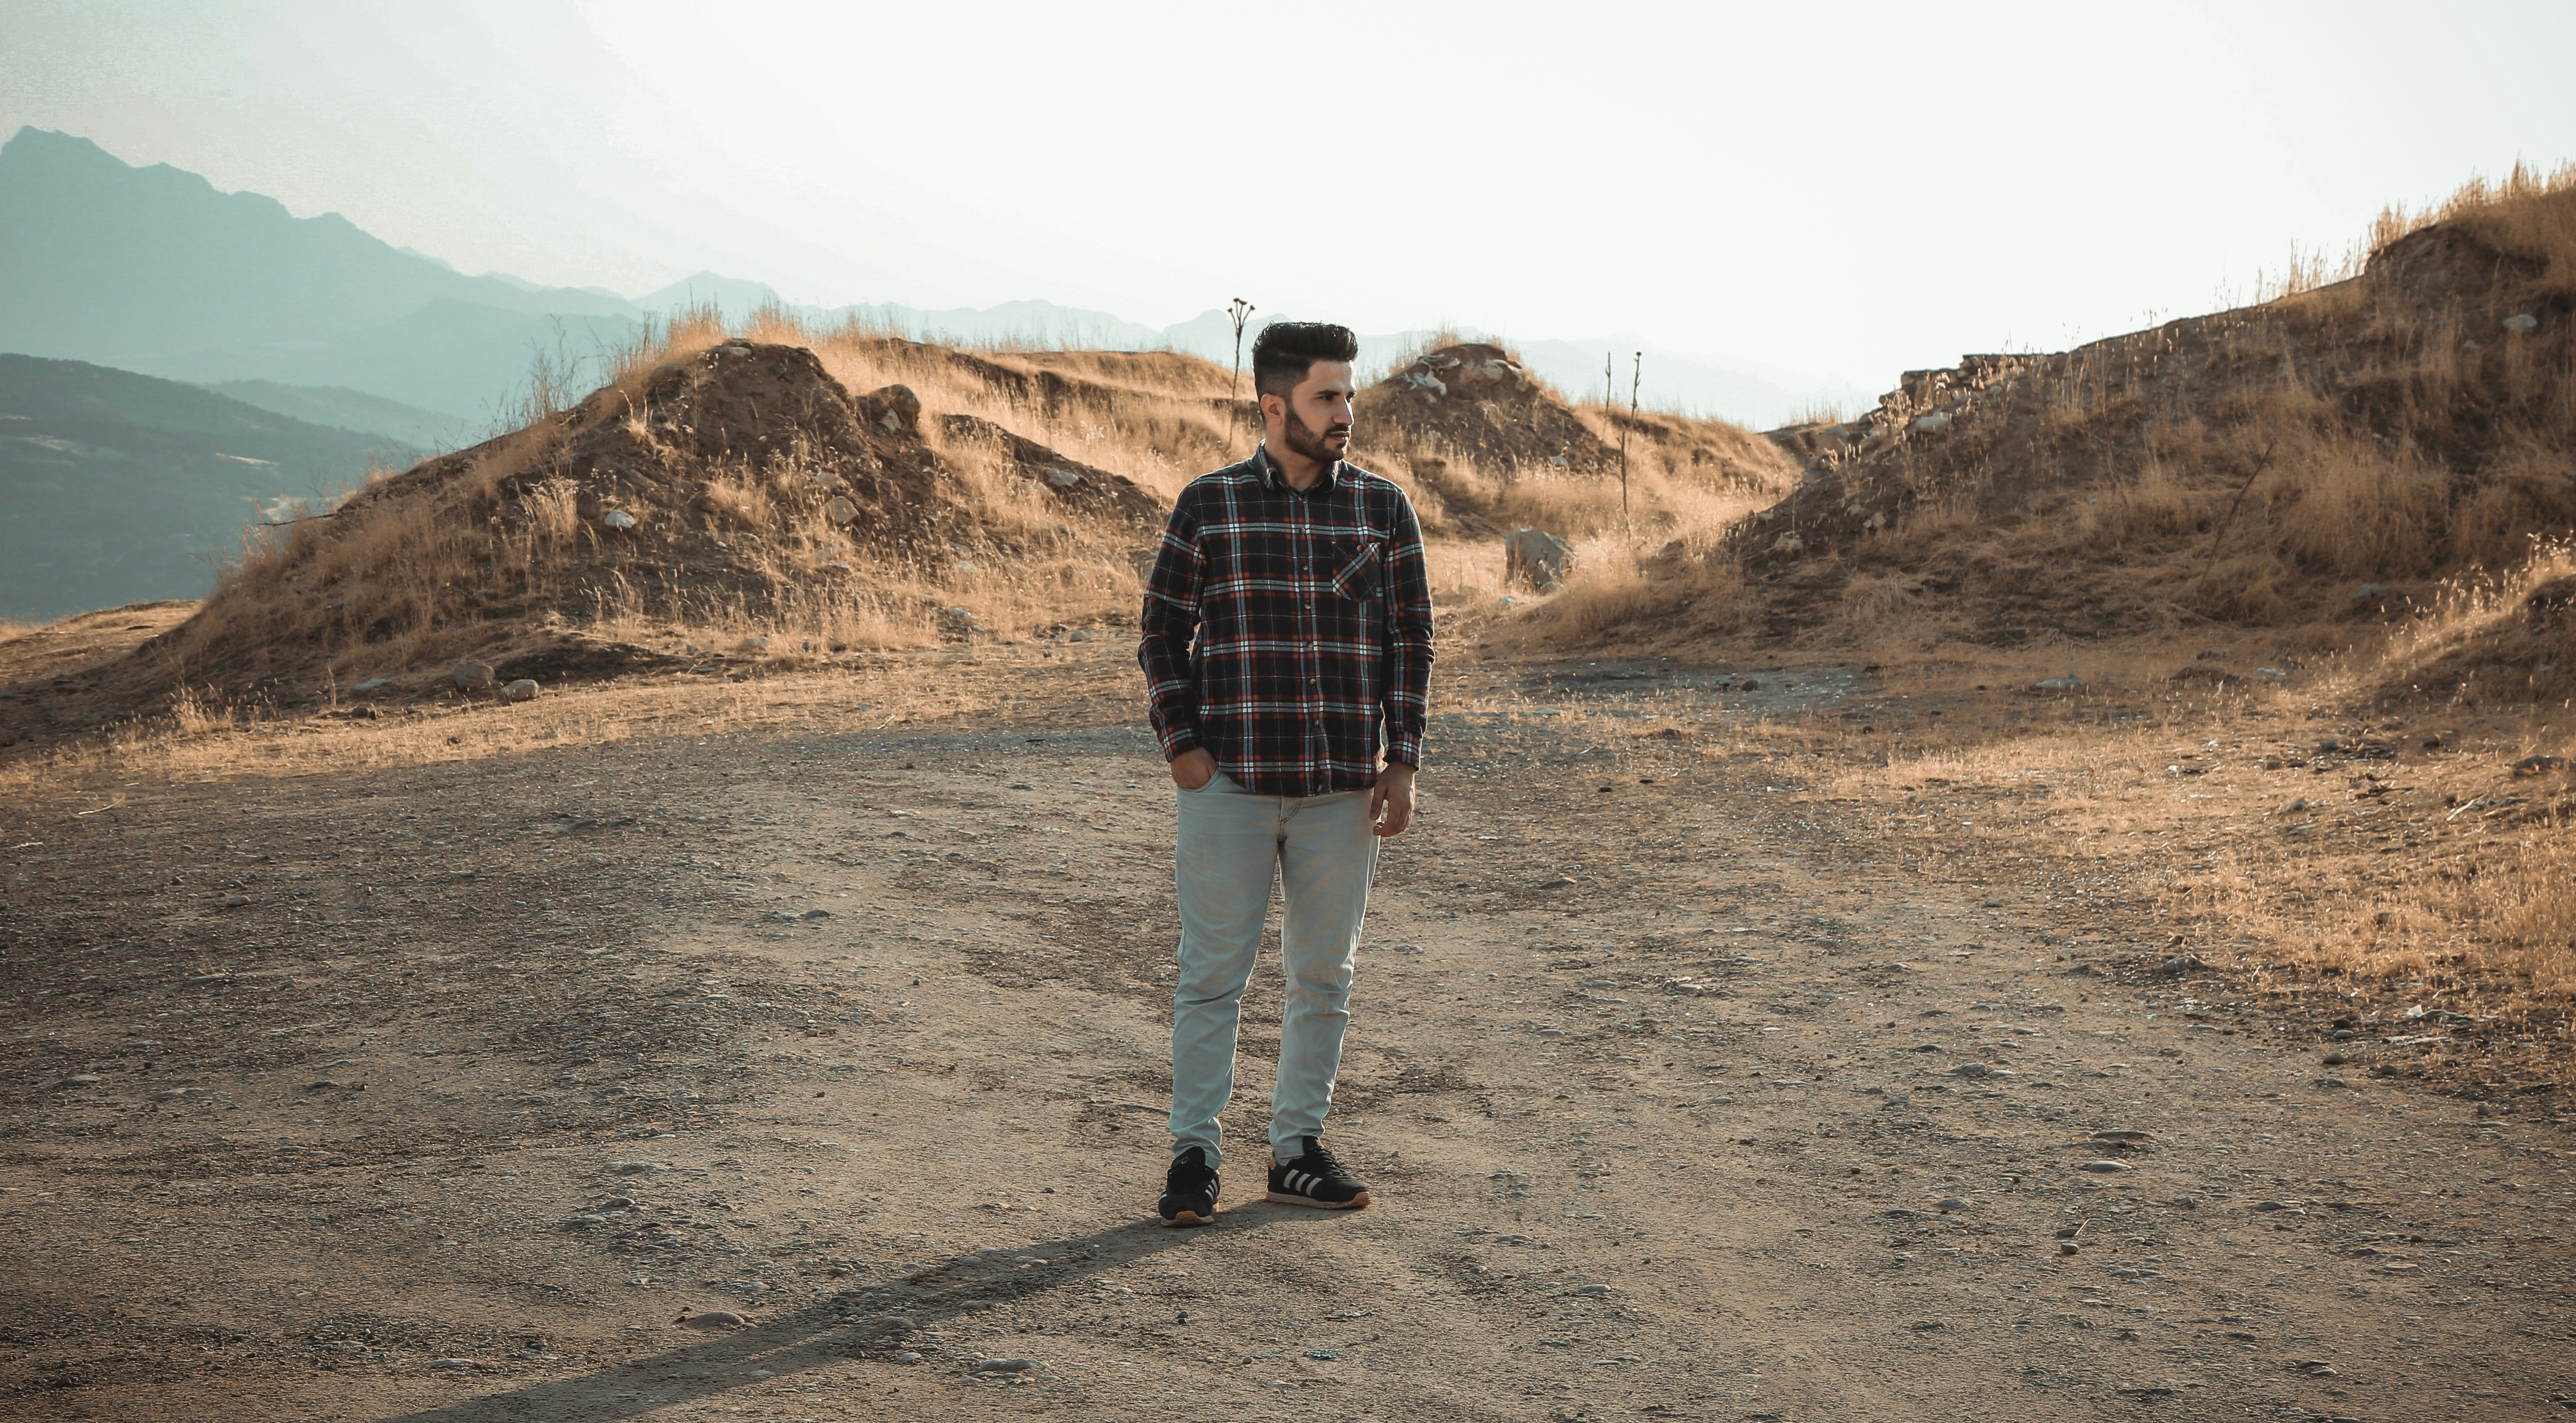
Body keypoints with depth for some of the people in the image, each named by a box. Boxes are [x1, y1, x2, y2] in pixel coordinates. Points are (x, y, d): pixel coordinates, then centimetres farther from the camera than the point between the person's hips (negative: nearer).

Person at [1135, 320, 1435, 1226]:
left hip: (1342, 788, 2)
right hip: (1230, 781, -2)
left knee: (1324, 976, 9)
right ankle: (1195, 1153, 10)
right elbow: (1163, 632, 5)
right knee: (1212, 973, 1)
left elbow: (1410, 640, 7)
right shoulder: (1209, 506, 0)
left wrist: (1402, 763, 1)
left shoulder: (1382, 509, 5)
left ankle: (1298, 1149, 21)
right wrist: (1182, 744, -5)